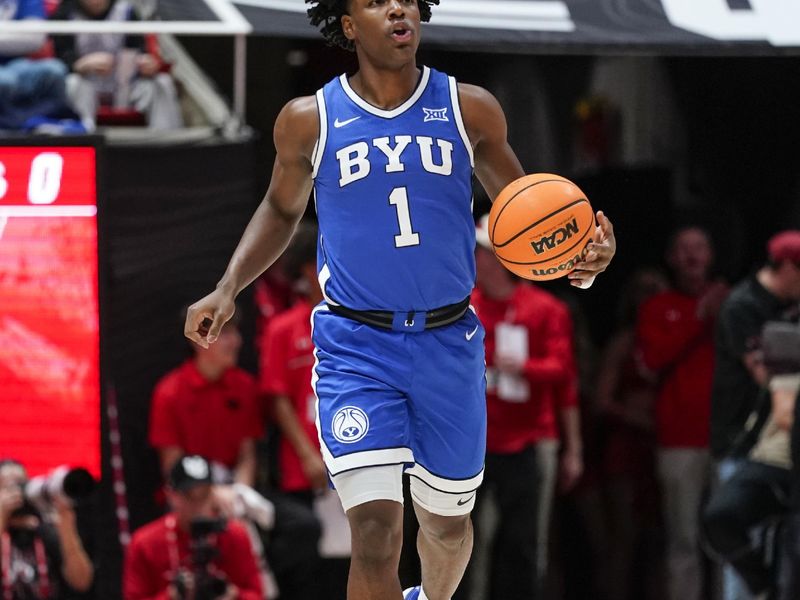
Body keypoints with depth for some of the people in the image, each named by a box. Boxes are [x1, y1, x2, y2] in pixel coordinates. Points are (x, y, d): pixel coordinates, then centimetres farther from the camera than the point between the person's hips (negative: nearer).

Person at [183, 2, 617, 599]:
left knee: (448, 521, 18)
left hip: (448, 344, 2)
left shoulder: (469, 110, -2)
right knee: (375, 533, -17)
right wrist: (228, 291, 2)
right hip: (356, 346, -2)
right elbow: (281, 212, 15)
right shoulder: (309, 121, -2)